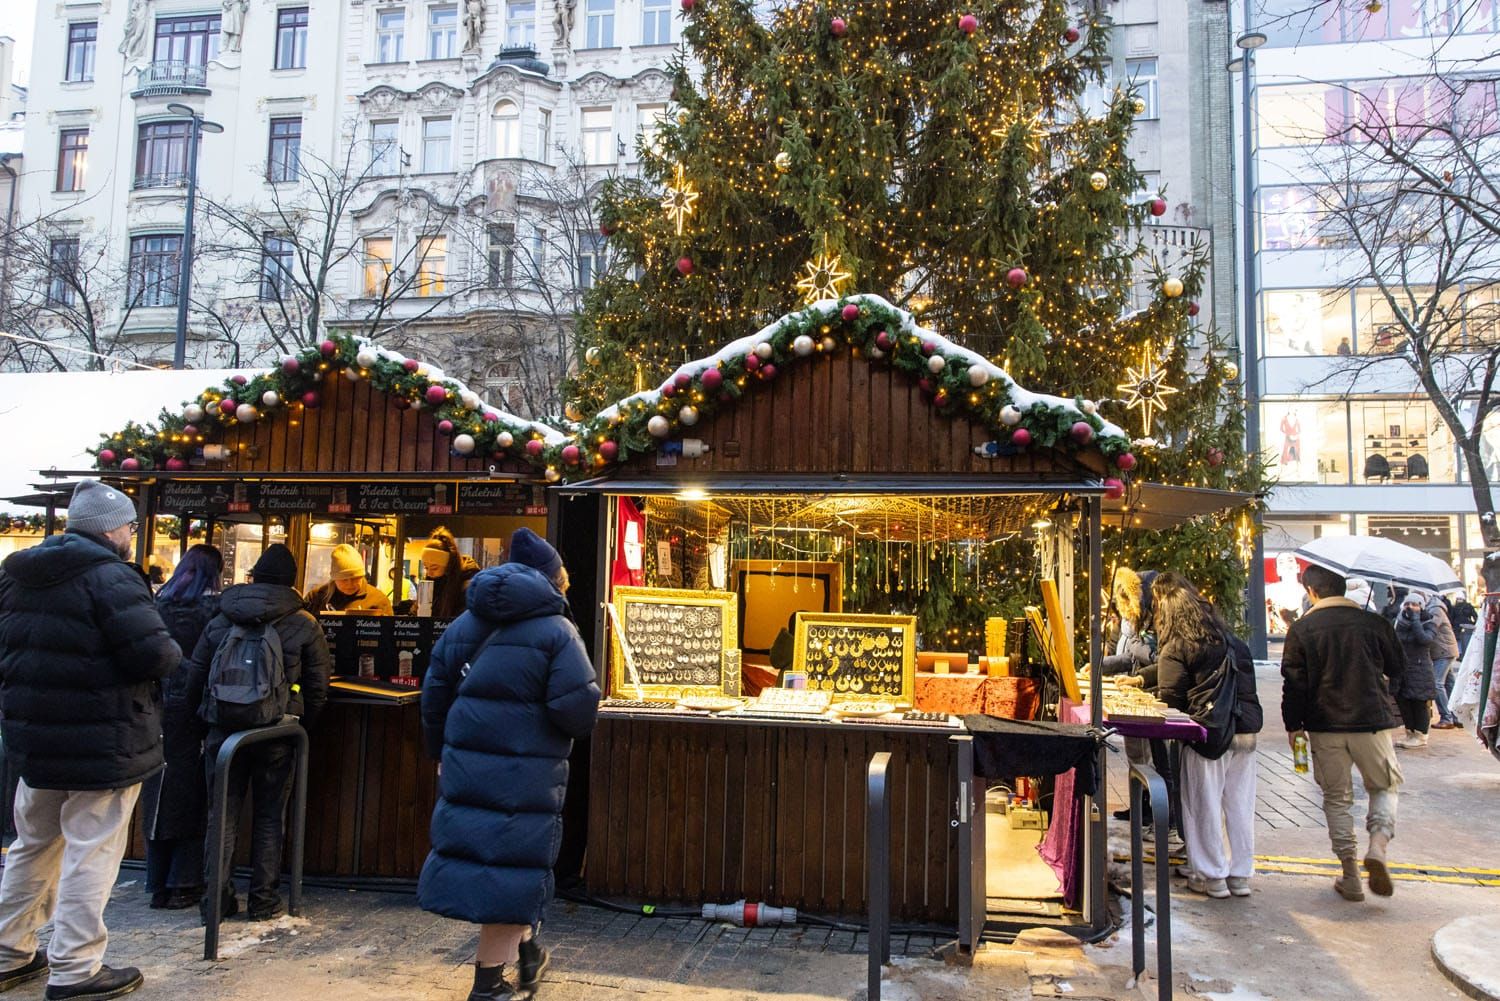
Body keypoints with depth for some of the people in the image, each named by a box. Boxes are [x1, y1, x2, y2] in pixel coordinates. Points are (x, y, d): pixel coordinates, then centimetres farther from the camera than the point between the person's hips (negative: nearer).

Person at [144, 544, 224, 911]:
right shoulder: (214, 607, -8)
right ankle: (182, 885, 9)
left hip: (159, 708, 3)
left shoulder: (158, 603, 2)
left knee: (158, 794, 11)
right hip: (196, 712, -3)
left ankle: (157, 884, 19)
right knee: (192, 796, 6)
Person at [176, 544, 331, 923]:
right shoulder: (305, 626, -4)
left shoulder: (220, 621, 4)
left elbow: (194, 678, 7)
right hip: (276, 735, -2)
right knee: (268, 818, 8)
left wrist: (203, 720, 18)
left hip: (223, 731, 2)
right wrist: (301, 725, 11)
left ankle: (217, 899, 13)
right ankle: (263, 901, 14)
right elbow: (318, 687, -2)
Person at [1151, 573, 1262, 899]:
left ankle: (1211, 877, 13)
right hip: (1246, 729, 7)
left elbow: (1171, 697, -14)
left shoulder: (1177, 647, -7)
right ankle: (1241, 875, 23)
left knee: (1204, 805, 5)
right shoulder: (1229, 638, 17)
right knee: (1240, 804, 13)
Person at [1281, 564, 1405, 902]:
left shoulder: (1301, 629, -5)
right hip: (1372, 722, 0)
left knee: (1337, 798, 11)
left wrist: (1293, 725, 6)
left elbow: (1294, 682, -5)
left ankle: (1350, 877, 13)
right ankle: (1378, 845, -5)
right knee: (1385, 786, 19)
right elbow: (1397, 669, 9)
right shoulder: (1375, 623, -2)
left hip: (1325, 726, 0)